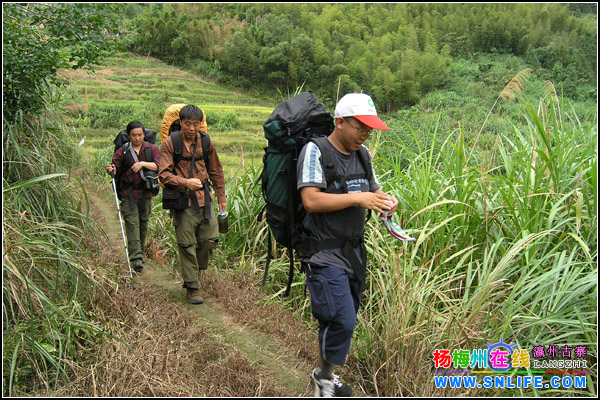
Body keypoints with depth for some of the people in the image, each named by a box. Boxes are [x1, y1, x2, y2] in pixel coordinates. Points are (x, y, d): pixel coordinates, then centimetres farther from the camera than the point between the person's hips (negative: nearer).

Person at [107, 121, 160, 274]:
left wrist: (142, 163, -18)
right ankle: (136, 258, -15)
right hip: (128, 193, -2)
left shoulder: (151, 149, 6)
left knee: (143, 224, 12)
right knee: (132, 224, -11)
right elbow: (116, 169, 2)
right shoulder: (122, 151, 3)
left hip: (145, 193, 2)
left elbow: (158, 166, -6)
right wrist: (111, 170, -20)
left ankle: (141, 252, 31)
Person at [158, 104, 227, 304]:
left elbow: (216, 172, 16)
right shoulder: (169, 143, -5)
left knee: (210, 239, 5)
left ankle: (195, 271, 31)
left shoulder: (206, 143, 6)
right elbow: (164, 174, -10)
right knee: (187, 245, 1)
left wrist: (221, 197, 17)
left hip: (204, 199, 4)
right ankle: (192, 287, 13)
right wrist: (185, 182, -24)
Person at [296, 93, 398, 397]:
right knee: (340, 320, -12)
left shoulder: (362, 154, 10)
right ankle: (324, 377, 13)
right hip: (324, 254, -7)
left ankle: (325, 373, 34)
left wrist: (384, 201, -4)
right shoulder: (315, 151, -12)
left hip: (354, 251, 8)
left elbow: (372, 191, 19)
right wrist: (357, 198, -25)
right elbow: (311, 200, -23)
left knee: (345, 320, 15)